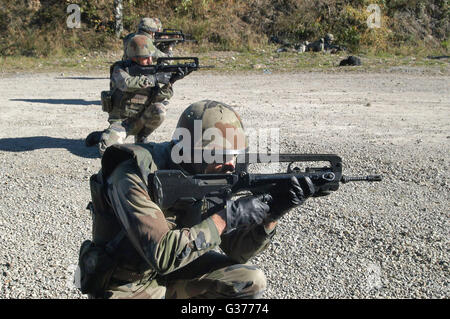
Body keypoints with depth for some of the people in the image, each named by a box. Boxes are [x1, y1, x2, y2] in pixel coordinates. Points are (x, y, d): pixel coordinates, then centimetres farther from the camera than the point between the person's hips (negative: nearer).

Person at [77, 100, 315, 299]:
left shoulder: (205, 176, -8)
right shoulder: (136, 176, -29)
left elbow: (235, 251, -5)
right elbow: (162, 255, -36)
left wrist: (272, 214, -22)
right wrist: (225, 217, -32)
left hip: (171, 270, 6)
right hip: (127, 285, -6)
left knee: (250, 281, -4)